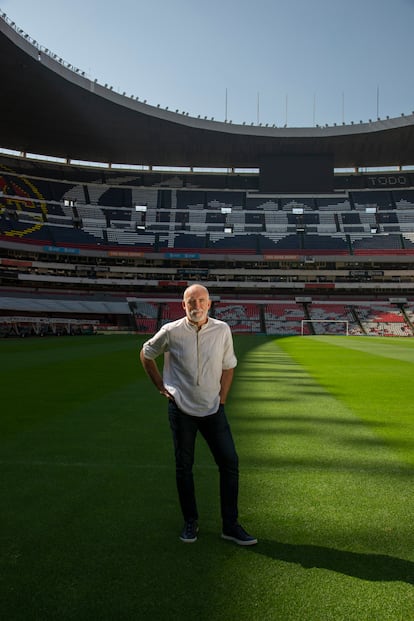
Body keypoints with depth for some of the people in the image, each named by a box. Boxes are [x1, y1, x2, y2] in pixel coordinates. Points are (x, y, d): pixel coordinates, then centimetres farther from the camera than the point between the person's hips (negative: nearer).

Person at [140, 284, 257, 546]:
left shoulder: (222, 330, -2)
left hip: (213, 409, 2)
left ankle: (230, 525, 13)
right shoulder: (171, 332, -8)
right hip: (181, 409, -1)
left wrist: (222, 399, 5)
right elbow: (146, 354, 9)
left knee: (230, 463, -1)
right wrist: (161, 387, 5)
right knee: (184, 467, 8)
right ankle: (191, 522, 26)